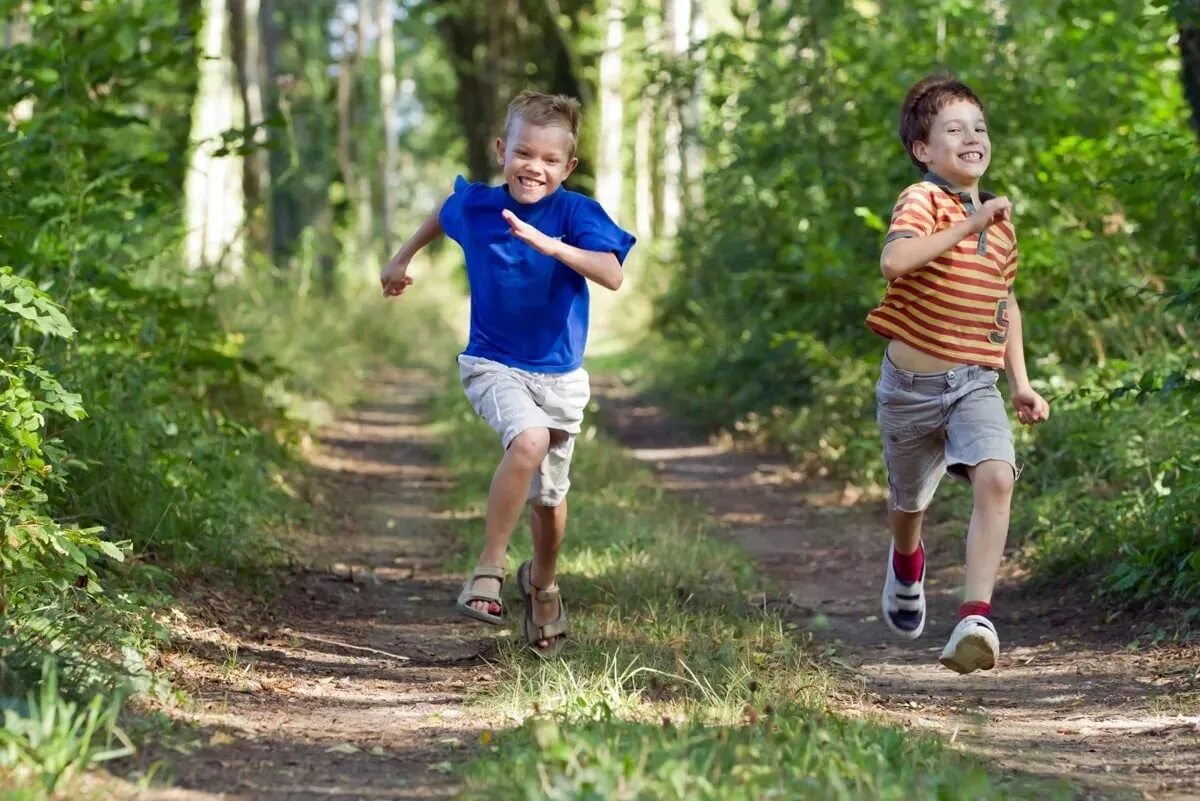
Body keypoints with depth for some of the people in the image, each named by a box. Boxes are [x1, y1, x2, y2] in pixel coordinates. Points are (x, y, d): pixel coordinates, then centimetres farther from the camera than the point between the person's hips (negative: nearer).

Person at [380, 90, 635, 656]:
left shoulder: (577, 213, -15)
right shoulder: (475, 204, -6)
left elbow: (613, 276, -31)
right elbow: (443, 215, 20)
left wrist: (552, 246, -43)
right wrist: (403, 259, 28)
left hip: (559, 375, 1)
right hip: (493, 365, -1)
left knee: (550, 498, 13)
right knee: (529, 440, -32)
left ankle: (542, 582, 44)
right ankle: (488, 569, -22)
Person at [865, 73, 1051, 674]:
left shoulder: (999, 217, 6)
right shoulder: (921, 201, -14)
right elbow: (894, 262, -36)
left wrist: (1021, 382, 16)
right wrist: (967, 226, -34)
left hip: (976, 382, 3)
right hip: (912, 384, -3)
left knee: (995, 477, -24)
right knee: (909, 501, 17)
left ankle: (976, 616, -28)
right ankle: (906, 566, 54)